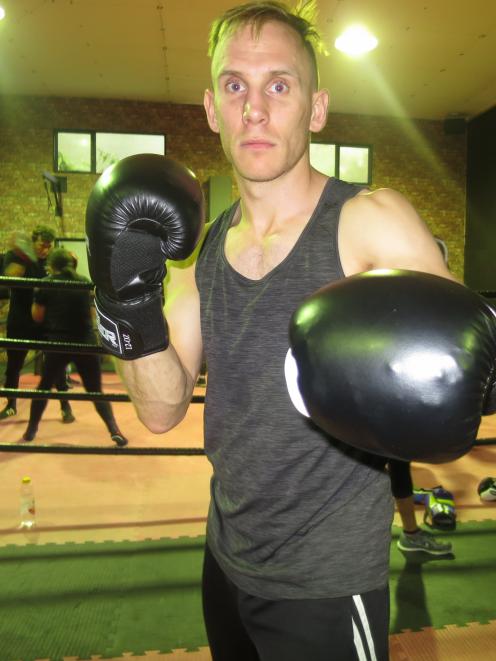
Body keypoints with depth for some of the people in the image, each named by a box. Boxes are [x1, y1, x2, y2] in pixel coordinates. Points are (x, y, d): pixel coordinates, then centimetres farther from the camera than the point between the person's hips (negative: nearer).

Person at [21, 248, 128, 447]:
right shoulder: (84, 282, 7)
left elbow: (37, 317, 6)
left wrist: (37, 295, 18)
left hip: (58, 343, -1)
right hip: (86, 343, 1)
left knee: (44, 386, 18)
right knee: (95, 390, 7)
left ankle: (31, 430, 26)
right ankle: (115, 431, -5)